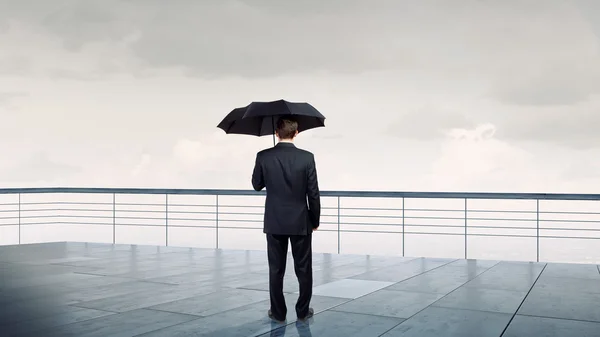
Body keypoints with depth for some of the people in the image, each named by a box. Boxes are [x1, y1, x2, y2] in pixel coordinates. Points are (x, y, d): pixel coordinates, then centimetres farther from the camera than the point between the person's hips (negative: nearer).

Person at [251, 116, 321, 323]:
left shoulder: (263, 157, -7)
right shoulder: (307, 158, -10)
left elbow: (257, 185, 7)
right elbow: (313, 193, -8)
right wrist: (315, 220, 5)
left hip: (274, 222, 1)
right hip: (301, 222, -1)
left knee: (276, 270, 10)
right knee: (303, 269, 12)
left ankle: (278, 312, 16)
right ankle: (303, 311, 20)